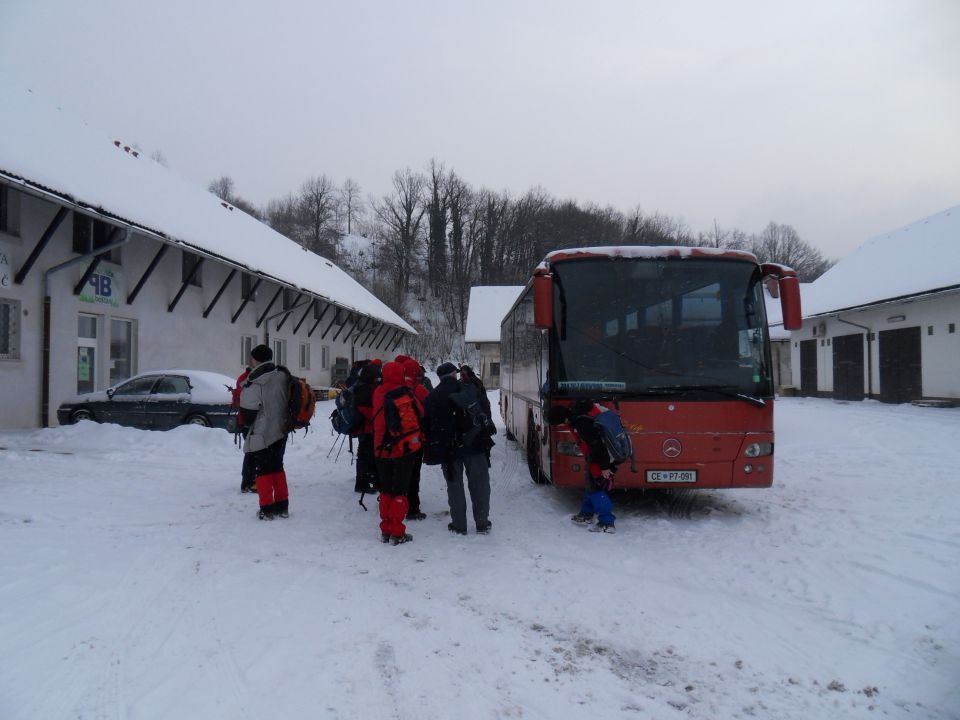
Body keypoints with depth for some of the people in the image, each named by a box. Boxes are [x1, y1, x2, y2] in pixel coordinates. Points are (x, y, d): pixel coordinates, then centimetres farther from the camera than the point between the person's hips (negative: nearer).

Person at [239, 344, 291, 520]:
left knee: (263, 470, 6)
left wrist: (247, 425, 7)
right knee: (277, 467, 17)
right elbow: (289, 401, 8)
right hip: (280, 432, 6)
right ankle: (282, 506, 21)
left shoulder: (252, 385, -21)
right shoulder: (283, 377, -4)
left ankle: (267, 509, 9)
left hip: (261, 435, -6)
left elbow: (247, 414, -13)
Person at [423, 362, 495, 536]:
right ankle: (482, 523, 12)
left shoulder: (432, 397, 1)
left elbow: (427, 425, 2)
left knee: (455, 485, 9)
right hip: (474, 444, 0)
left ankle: (459, 525, 11)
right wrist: (485, 433, 13)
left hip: (448, 448, 0)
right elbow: (486, 411, 3)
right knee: (479, 483, 8)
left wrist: (431, 449, 11)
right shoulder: (470, 389, 1)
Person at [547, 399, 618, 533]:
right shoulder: (575, 407, -6)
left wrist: (604, 466, -20)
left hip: (603, 456, -10)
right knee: (591, 483, 20)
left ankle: (607, 522, -2)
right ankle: (586, 514, 35)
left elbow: (597, 445, -28)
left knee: (596, 488, -7)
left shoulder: (582, 424, -34)